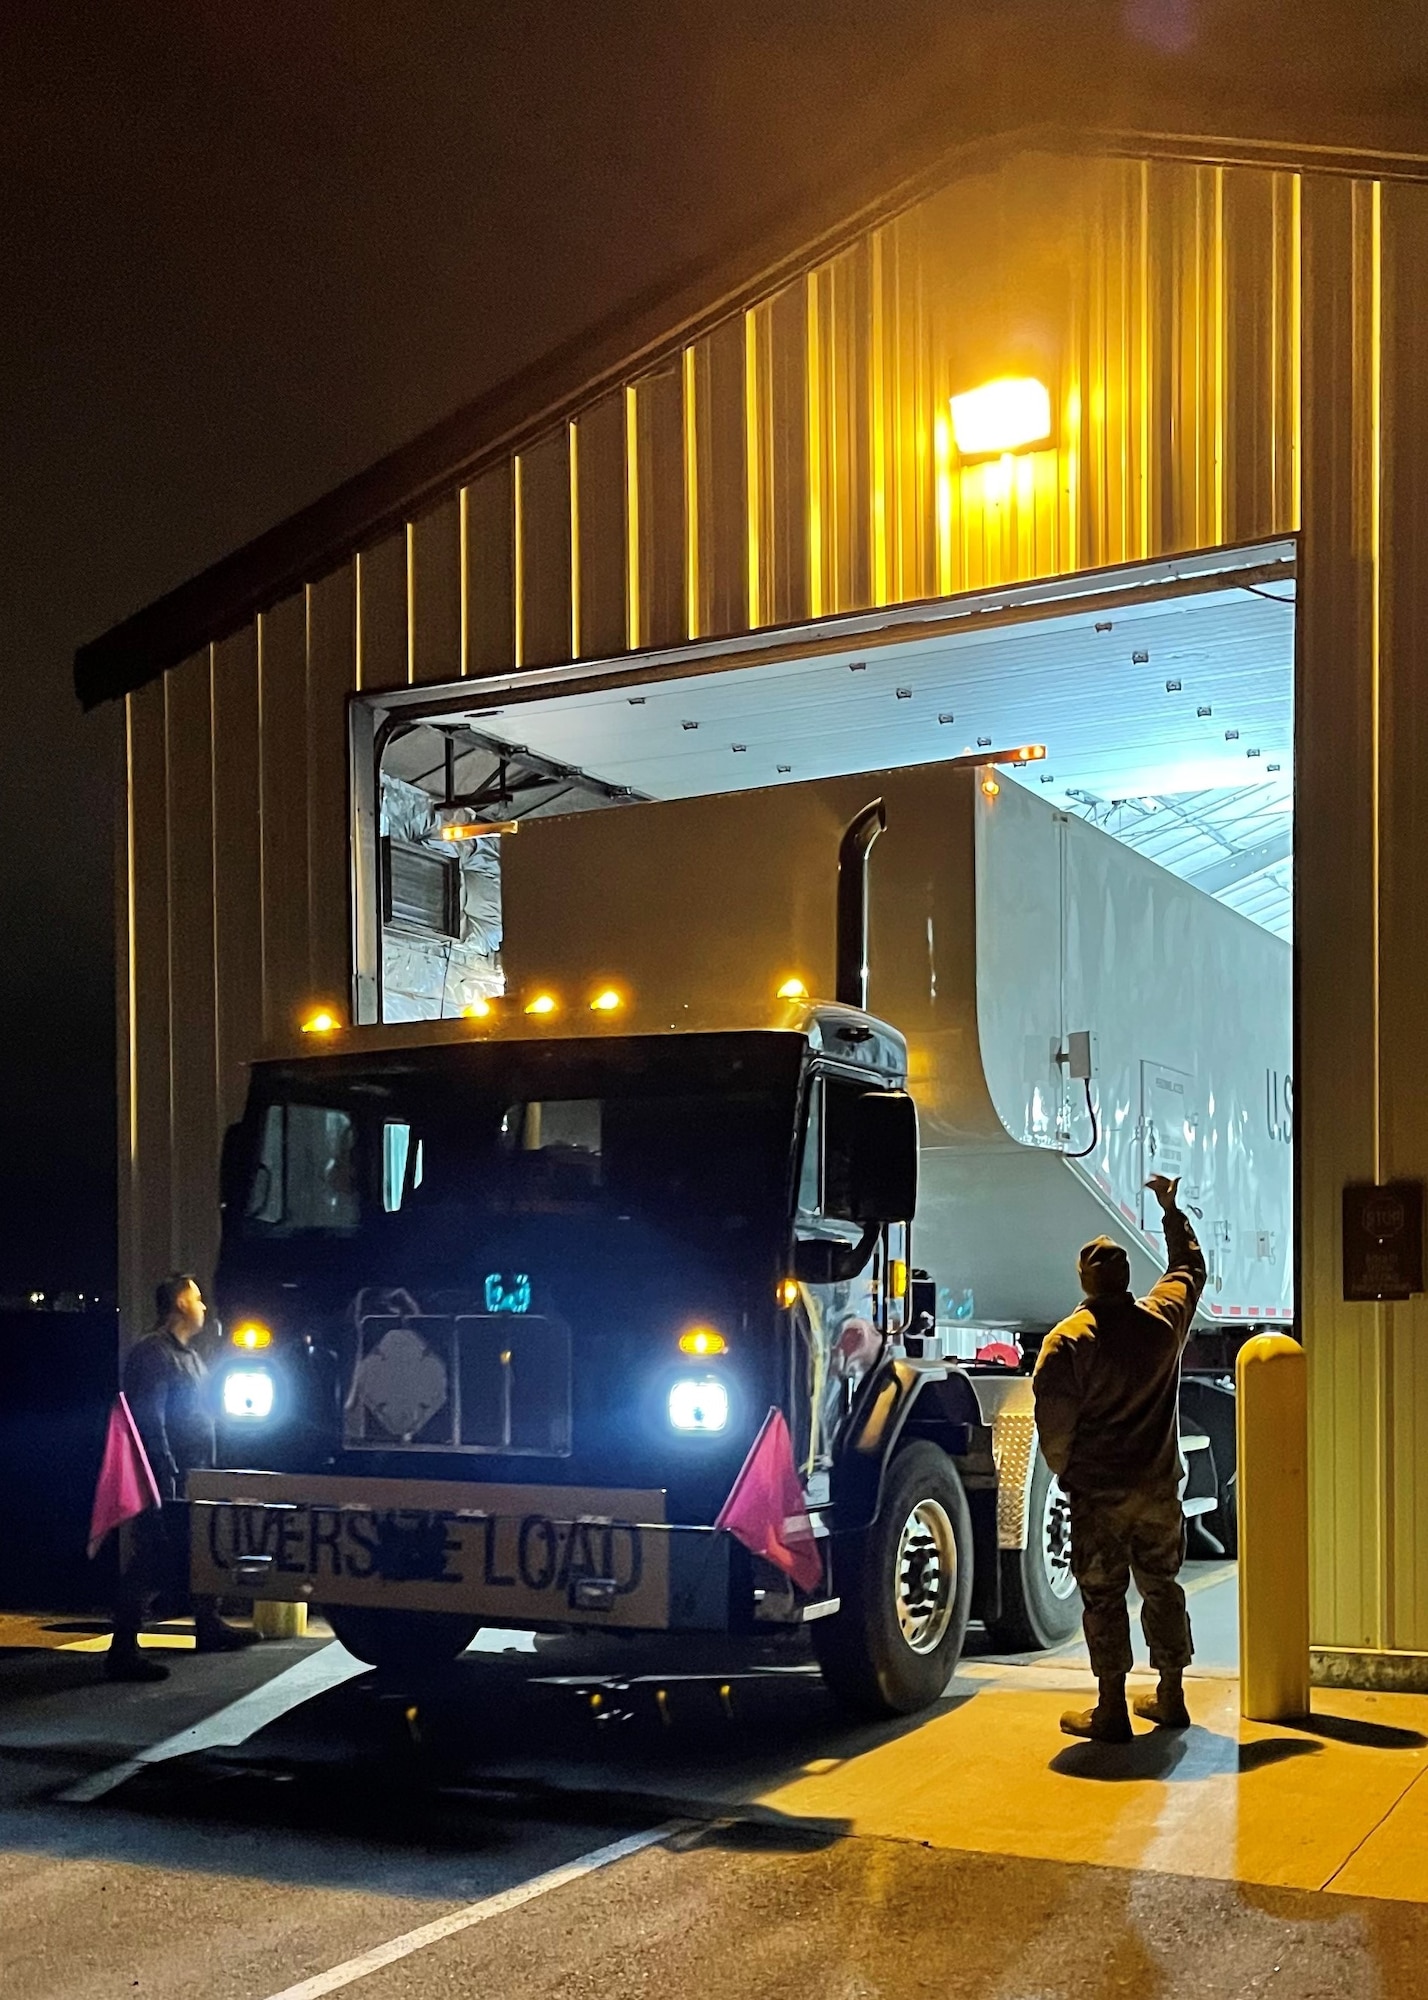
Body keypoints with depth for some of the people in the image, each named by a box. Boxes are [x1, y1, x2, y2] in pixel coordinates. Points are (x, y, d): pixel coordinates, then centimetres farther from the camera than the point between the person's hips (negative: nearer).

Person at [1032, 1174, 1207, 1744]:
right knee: (1161, 1586, 16)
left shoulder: (1067, 1340, -13)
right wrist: (1171, 1209, 31)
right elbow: (1190, 1268, 20)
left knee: (1103, 1596, 1)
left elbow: (1053, 1419, -14)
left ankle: (1111, 1709, 4)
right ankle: (1171, 1696, 23)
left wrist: (1064, 1470, 3)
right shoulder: (1164, 1319, 0)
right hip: (1159, 1485, 5)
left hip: (1098, 1491, -4)